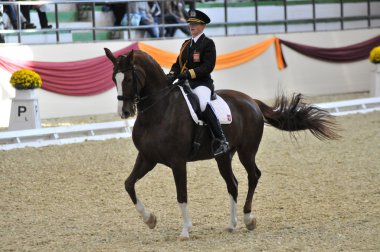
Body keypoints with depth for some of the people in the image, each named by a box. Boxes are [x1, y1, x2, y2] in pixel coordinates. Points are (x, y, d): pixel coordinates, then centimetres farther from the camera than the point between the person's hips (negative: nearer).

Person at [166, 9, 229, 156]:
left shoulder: (208, 43, -3)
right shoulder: (186, 44, 20)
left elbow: (208, 66, -13)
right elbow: (178, 64, 18)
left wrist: (189, 73, -23)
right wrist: (172, 75, -4)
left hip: (201, 83, -8)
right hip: (185, 83, 8)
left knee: (203, 104, -36)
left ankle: (222, 142, -37)